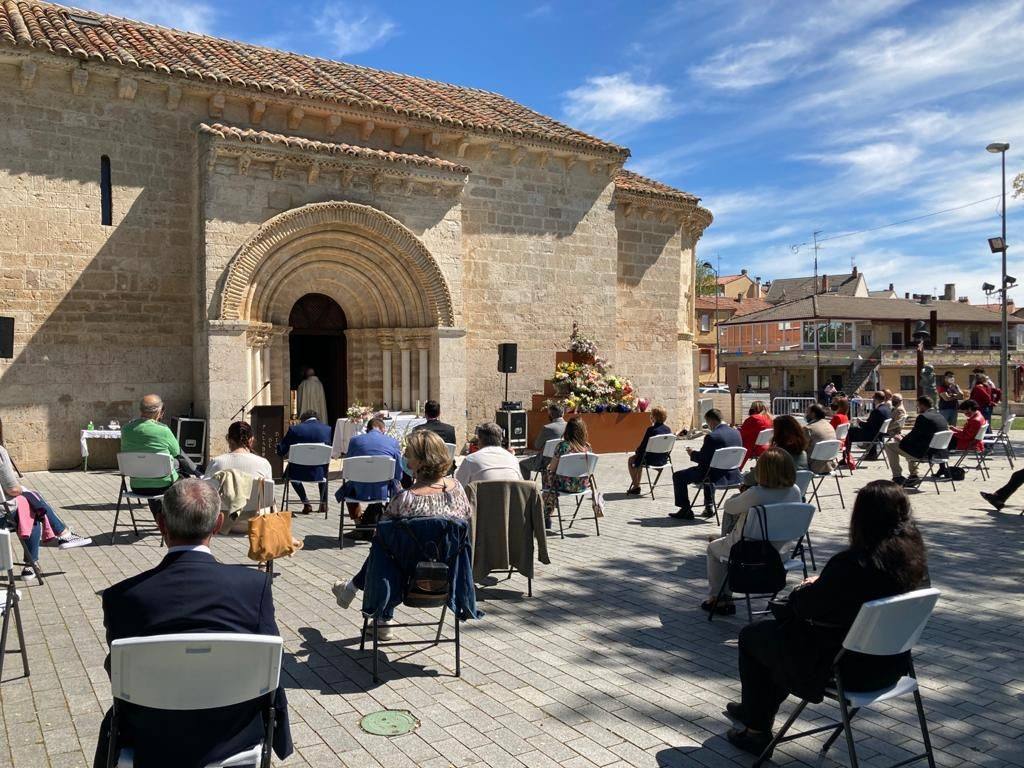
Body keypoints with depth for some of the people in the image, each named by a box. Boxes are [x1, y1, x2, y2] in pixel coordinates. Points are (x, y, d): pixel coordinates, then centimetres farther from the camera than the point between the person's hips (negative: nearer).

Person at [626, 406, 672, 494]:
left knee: (631, 460, 20)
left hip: (653, 460, -7)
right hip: (663, 460, 7)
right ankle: (637, 485, 36)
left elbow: (643, 446, -17)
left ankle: (636, 486, 21)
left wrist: (637, 450, 8)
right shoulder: (668, 430, 0)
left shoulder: (651, 430, -21)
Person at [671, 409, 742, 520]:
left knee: (678, 476, 6)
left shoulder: (711, 436, -21)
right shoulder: (736, 433, 2)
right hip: (734, 477, 8)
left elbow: (703, 460, -16)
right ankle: (709, 507, 40)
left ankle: (685, 510, 10)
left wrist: (692, 453, 5)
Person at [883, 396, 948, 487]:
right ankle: (913, 476, 30)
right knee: (908, 444, 35)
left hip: (923, 453, -9)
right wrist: (905, 437, 14)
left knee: (889, 445, 3)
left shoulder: (923, 417, -18)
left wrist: (902, 440, 5)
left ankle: (897, 477, 8)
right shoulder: (940, 417, 10)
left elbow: (913, 436, -14)